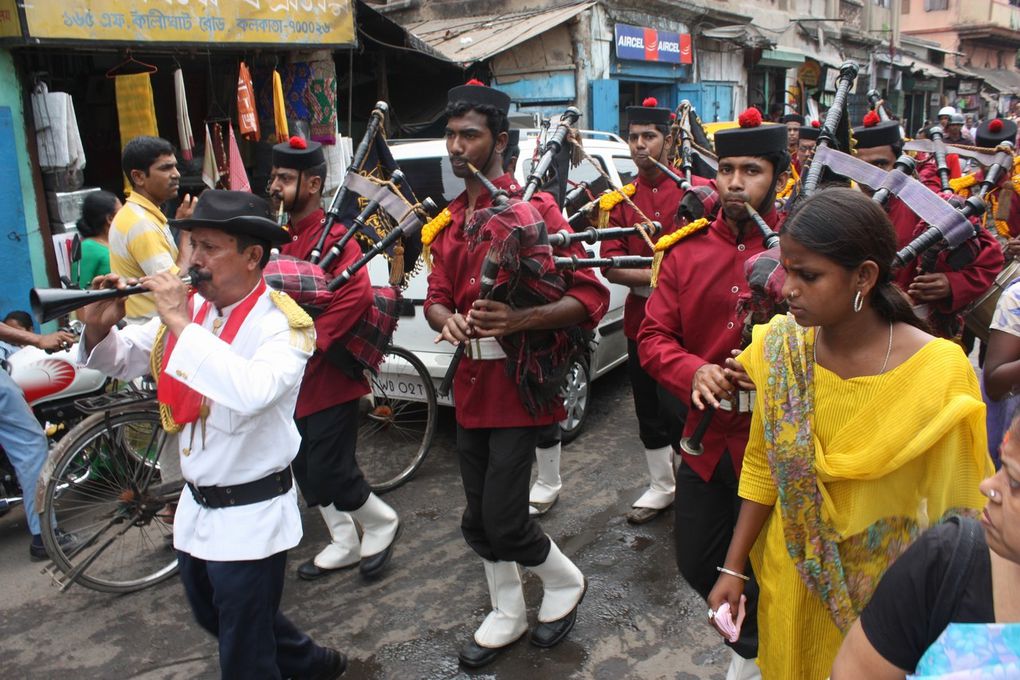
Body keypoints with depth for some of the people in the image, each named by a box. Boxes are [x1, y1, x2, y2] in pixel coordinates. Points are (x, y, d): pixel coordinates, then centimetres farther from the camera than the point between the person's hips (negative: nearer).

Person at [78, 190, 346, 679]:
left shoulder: (282, 323, -20)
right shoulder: (191, 306, -1)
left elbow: (251, 392, -40)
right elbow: (122, 360, 10)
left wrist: (180, 324, -34)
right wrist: (99, 328, -12)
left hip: (251, 516, -8)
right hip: (196, 507, 8)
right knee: (215, 619, 27)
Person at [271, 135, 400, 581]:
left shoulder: (333, 237, -15)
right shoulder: (284, 237, 10)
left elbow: (357, 295, -28)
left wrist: (311, 341, -29)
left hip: (330, 379, -8)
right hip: (296, 380, 9)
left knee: (329, 473, -4)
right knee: (308, 472, 14)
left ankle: (382, 524, 23)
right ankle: (345, 544, 31)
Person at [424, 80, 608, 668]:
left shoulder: (534, 209, -9)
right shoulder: (448, 223, 12)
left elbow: (591, 295, -13)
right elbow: (437, 297, 14)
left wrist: (520, 319, -28)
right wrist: (448, 320, -10)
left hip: (519, 383, -7)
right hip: (470, 386, 7)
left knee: (503, 520, -6)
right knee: (478, 519, 14)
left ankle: (566, 583, 25)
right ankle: (508, 615, 37)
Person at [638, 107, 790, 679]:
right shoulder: (687, 250, 1)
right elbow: (654, 337, -2)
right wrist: (693, 372, -21)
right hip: (706, 438, 4)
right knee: (696, 563, 17)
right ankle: (754, 633, 50)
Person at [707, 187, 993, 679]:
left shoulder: (940, 374, -22)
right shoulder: (779, 350, -13)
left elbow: (959, 508, -13)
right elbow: (761, 465, -3)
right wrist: (733, 567, -3)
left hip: (888, 585, -2)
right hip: (792, 578, 3)